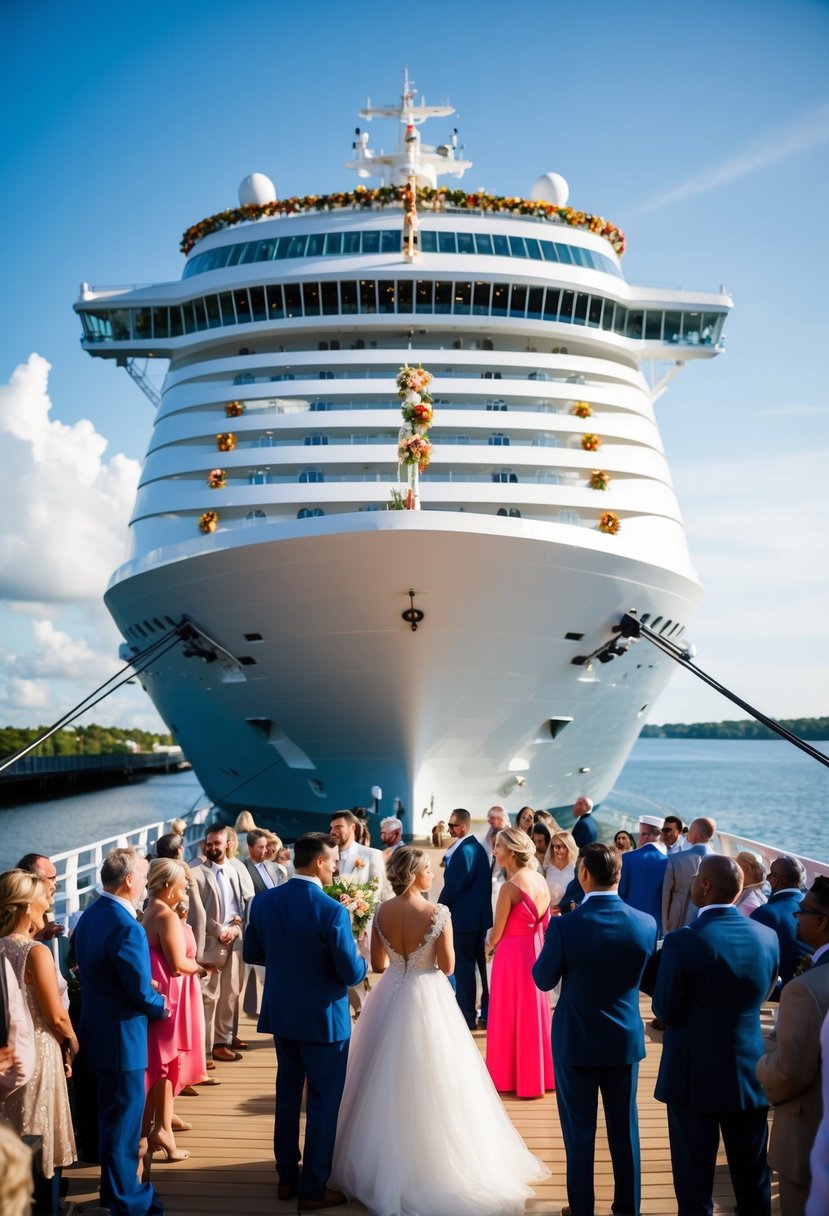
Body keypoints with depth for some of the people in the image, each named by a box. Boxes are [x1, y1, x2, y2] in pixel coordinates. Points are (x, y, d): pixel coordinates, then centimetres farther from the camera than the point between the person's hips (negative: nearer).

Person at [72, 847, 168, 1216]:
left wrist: (146, 984, 8)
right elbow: (142, 994, -23)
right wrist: (162, 1005, -2)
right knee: (124, 1119, 5)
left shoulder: (90, 915, 4)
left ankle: (115, 1186, 38)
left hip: (98, 1029, 10)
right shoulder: (127, 928, -27)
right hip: (122, 1035, -10)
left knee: (111, 1114, 23)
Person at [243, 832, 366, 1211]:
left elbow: (252, 954, 6)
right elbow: (351, 973, -20)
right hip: (322, 1018, -6)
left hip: (280, 1012, 6)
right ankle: (313, 1189, 17)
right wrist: (362, 961, 1)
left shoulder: (263, 902, -6)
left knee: (287, 1093, 21)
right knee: (323, 1102, 8)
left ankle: (286, 1176, 32)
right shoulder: (331, 911, -24)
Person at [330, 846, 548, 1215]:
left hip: (389, 999, 4)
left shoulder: (382, 912, -6)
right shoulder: (437, 913, -17)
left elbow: (377, 964, 1)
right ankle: (430, 1160, 19)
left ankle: (382, 1160, 29)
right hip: (427, 1000, -4)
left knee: (388, 1081, 17)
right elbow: (447, 967, -11)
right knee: (428, 1083, 9)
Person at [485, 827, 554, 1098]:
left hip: (513, 953, -7)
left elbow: (497, 933, -13)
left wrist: (488, 947, 9)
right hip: (537, 950, 7)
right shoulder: (541, 880, 2)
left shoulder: (510, 887, -20)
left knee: (510, 1016, 8)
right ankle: (538, 1074, 31)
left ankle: (512, 1078, 19)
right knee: (534, 1013, 19)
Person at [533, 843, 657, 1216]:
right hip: (626, 1041, 3)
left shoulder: (564, 926, -22)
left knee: (579, 1132, 11)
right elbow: (644, 975, 5)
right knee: (624, 1129, 17)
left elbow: (543, 980, -7)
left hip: (576, 1042, -3)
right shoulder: (646, 924, -12)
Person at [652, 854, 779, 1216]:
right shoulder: (767, 937, -6)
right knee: (753, 1178, 18)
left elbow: (664, 1011, -14)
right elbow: (762, 995, 8)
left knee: (694, 1176, 10)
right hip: (750, 1073, 4)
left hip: (694, 1076, -4)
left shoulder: (682, 942, -22)